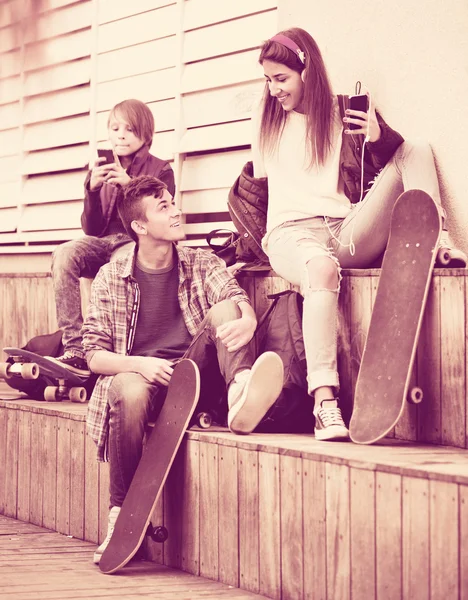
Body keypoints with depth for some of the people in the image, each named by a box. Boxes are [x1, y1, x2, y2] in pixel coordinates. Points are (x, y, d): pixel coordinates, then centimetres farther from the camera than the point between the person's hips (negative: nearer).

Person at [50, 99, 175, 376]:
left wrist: (130, 185, -14)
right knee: (65, 255, -30)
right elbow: (92, 230, 10)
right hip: (106, 244, 4)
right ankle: (75, 349, -37)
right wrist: (92, 189, -7)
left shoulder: (160, 170, 7)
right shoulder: (105, 172, 15)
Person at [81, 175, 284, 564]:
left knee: (224, 309, -23)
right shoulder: (111, 277, 8)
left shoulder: (204, 265, 13)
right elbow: (94, 355, 4)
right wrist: (140, 364, -17)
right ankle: (122, 515, -30)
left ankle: (241, 398, -54)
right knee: (131, 394, -39)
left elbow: (240, 303, -6)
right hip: (139, 374, -2)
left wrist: (246, 321, -33)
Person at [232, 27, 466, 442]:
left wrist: (378, 138, -14)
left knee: (418, 152, -14)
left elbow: (395, 164, 6)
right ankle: (325, 403, -56)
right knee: (321, 267, -42)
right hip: (291, 234, -1)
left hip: (348, 233, 1)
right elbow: (254, 186, 29)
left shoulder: (344, 112, 13)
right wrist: (251, 241, 18)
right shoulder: (267, 120, 20)